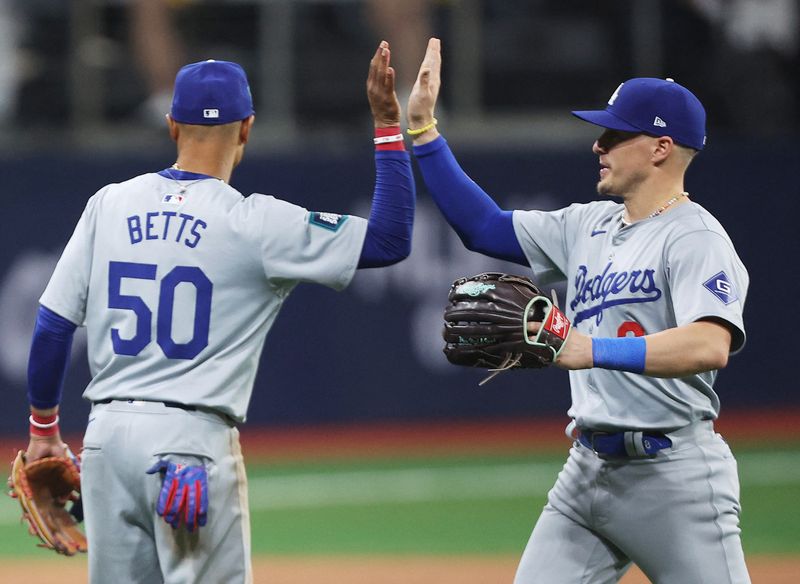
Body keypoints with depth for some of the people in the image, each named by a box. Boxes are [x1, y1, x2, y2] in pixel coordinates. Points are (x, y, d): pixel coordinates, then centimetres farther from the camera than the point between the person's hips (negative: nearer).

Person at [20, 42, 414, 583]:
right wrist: (388, 125, -2)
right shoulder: (255, 223, -6)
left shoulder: (109, 204, 6)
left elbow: (52, 327, 7)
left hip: (106, 436, 5)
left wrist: (43, 428, 19)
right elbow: (391, 241, -6)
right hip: (194, 438, -5)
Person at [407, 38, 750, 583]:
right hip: (587, 471, 8)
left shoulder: (696, 237, -12)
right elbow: (483, 225, 19)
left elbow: (711, 346, -28)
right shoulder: (588, 226, 14)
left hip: (673, 472, -8)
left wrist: (595, 350, -37)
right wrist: (422, 127, 13)